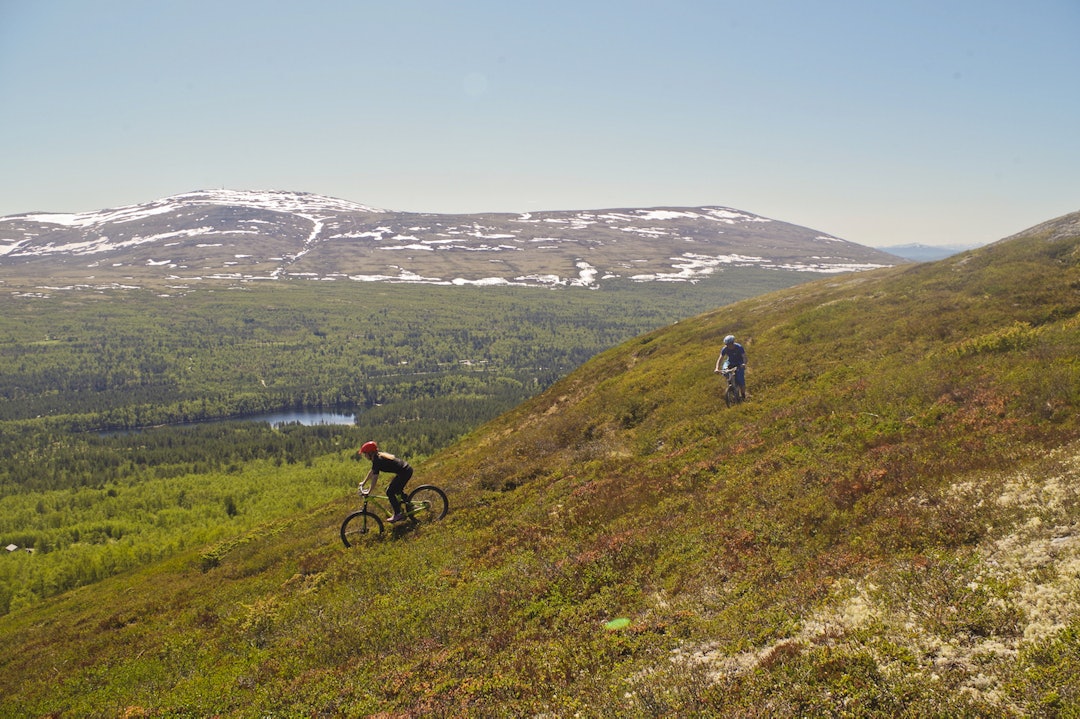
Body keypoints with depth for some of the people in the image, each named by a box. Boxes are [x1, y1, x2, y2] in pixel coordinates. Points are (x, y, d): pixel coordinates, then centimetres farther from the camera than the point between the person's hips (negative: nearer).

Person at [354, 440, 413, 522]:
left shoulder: (377, 460, -16)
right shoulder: (378, 457, 13)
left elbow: (375, 478, -17)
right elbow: (371, 472, 26)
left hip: (404, 472, -10)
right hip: (407, 469, 10)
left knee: (390, 492, -3)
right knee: (397, 490, 25)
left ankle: (398, 514, 2)